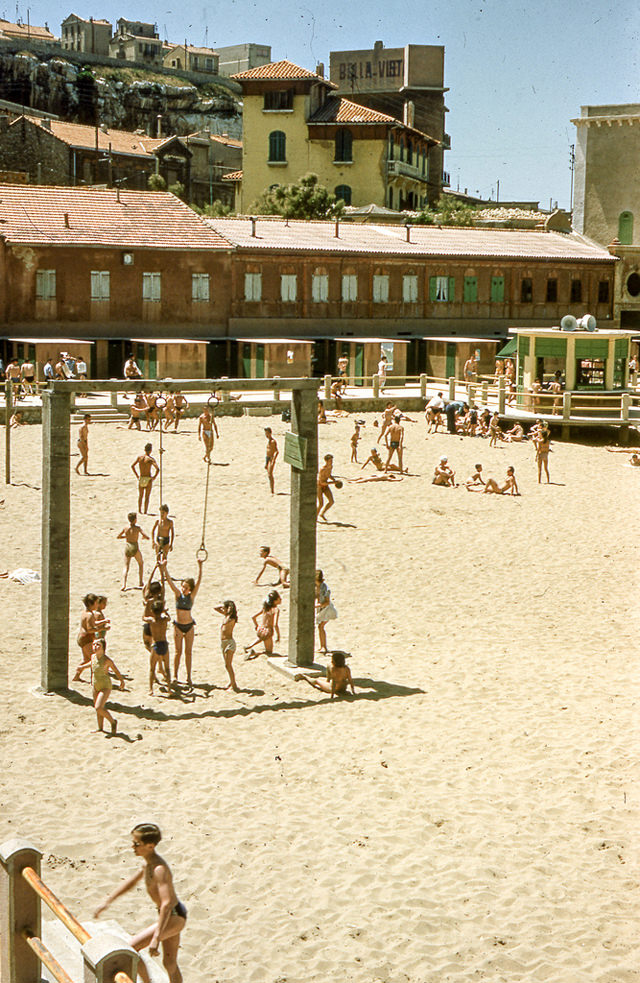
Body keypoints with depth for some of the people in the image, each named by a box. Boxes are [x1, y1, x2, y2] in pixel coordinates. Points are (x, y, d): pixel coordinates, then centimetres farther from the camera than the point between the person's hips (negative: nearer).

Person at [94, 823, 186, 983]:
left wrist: (156, 938, -39)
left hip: (174, 917, -10)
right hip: (174, 916, 10)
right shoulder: (148, 862, 4)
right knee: (170, 963, 18)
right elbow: (132, 881, 21)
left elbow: (167, 904, -35)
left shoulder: (159, 869, -27)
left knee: (131, 948, -9)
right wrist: (108, 901, 18)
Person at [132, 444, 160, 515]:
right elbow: (158, 469, -24)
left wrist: (137, 475, 10)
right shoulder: (151, 459, -12)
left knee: (140, 496, 21)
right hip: (148, 479, -4)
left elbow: (132, 466, 2)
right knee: (147, 497, 6)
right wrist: (155, 477, -8)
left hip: (141, 479, 4)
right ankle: (145, 512, 6)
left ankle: (139, 510, 28)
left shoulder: (139, 456, 0)